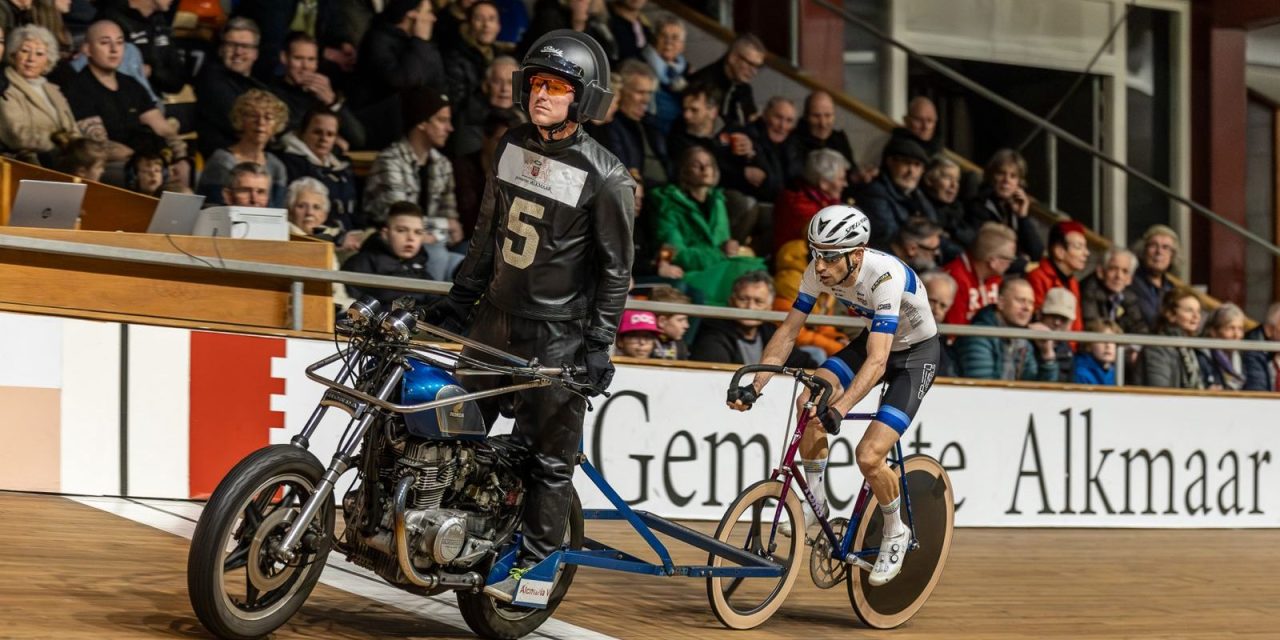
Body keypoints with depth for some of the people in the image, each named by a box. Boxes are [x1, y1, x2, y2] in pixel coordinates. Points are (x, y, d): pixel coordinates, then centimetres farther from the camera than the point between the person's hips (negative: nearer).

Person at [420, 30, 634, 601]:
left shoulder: (604, 178, -13)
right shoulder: (512, 147, 6)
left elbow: (616, 268, -9)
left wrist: (598, 345, -13)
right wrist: (461, 296, 18)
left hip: (556, 334, -6)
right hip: (495, 318, 6)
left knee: (549, 457, 0)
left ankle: (535, 564, 10)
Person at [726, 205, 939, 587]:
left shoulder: (885, 276, -37)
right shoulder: (819, 271, -18)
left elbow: (876, 361, -44)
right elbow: (788, 333, -12)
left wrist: (839, 410, -55)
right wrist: (754, 388, -22)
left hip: (916, 353, -6)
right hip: (872, 341, 6)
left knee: (869, 456, -19)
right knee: (810, 401, -20)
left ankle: (896, 533, 8)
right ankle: (815, 501, -2)